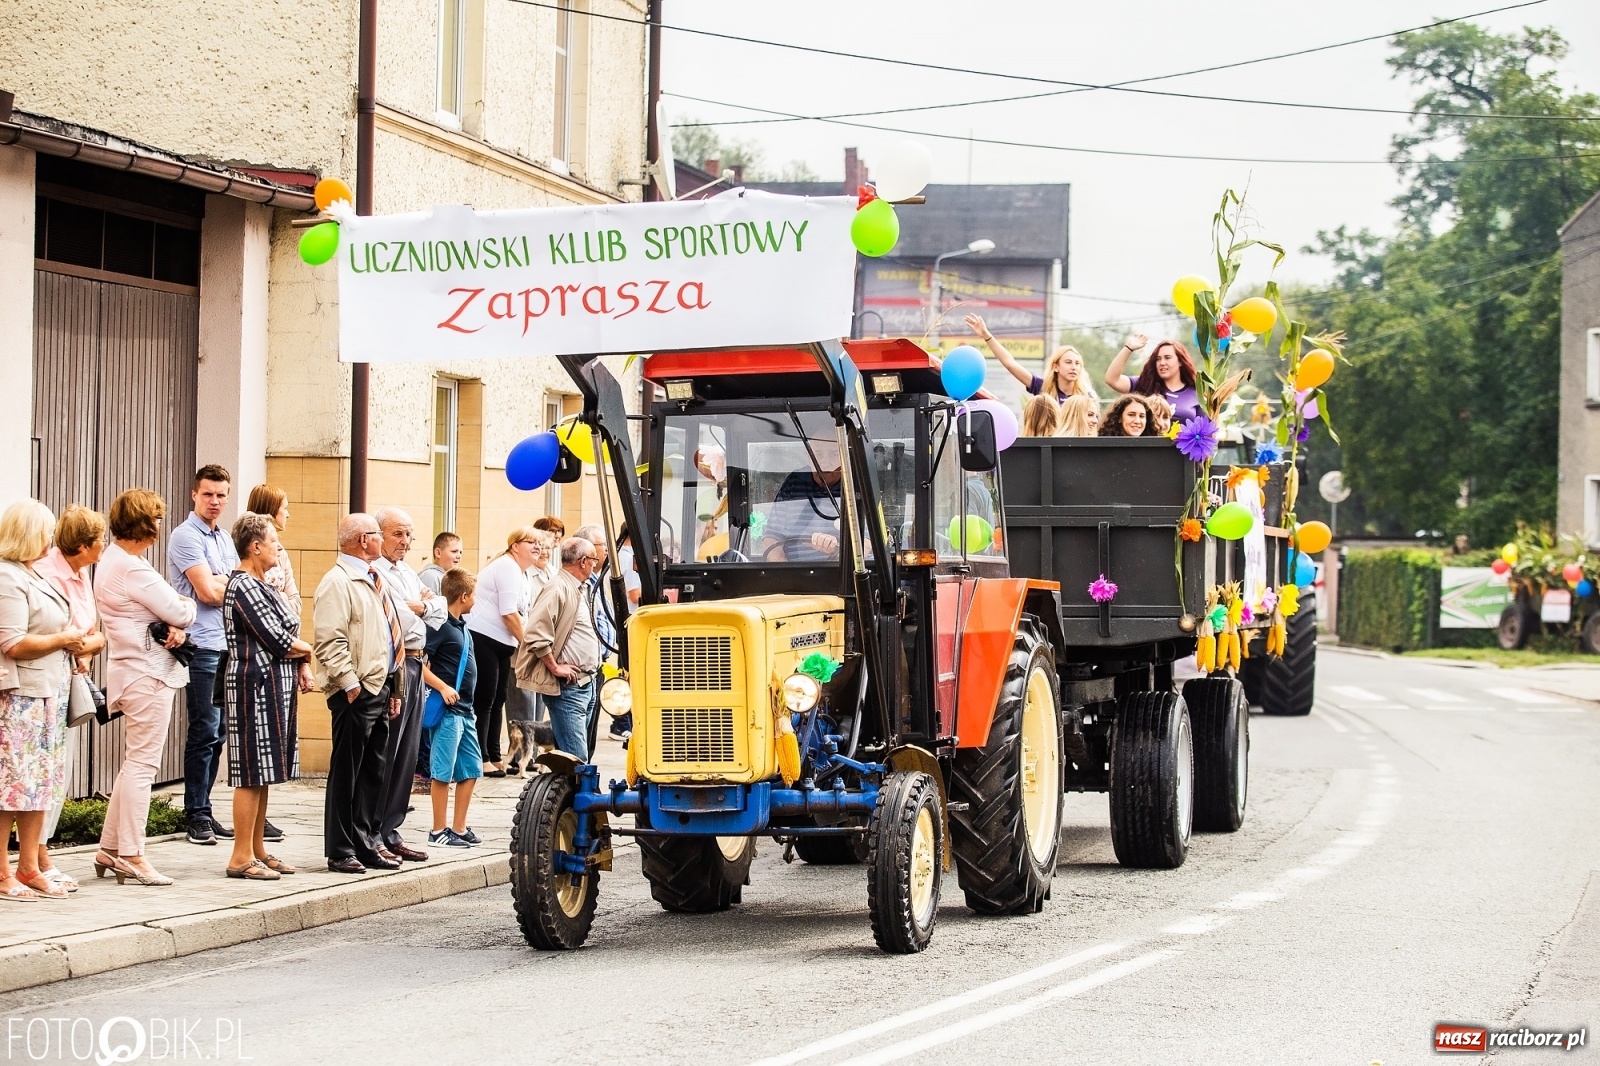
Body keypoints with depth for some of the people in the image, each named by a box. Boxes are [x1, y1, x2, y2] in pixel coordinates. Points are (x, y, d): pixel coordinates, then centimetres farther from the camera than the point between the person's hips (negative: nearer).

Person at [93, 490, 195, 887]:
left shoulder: (112, 560, 14)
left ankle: (109, 850, 19)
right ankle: (131, 856, -3)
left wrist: (175, 627, -7)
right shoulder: (132, 569, -19)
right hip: (148, 675, -11)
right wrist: (186, 607, 5)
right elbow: (179, 612, -18)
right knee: (141, 764, -6)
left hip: (133, 672, 11)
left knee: (135, 764, 16)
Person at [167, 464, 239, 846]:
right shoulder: (186, 536, -8)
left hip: (227, 645, 8)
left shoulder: (225, 538, 18)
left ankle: (204, 811, 14)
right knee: (205, 732, -7)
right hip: (202, 646, -8)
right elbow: (208, 592, -14)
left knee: (217, 733, 9)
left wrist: (220, 582, -5)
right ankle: (197, 816, -2)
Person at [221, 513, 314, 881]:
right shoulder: (243, 587, -14)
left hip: (275, 686, 10)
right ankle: (241, 857, -4)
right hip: (255, 685, -10)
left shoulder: (261, 586, 16)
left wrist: (298, 667, 4)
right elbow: (276, 640, -18)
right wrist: (311, 650, -1)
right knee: (252, 773, -7)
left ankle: (257, 850, 18)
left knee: (263, 773, 12)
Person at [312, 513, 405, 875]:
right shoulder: (337, 582, -11)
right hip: (356, 692, -9)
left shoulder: (371, 581, 20)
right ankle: (340, 851, 1)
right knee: (346, 773, -3)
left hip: (380, 688, 9)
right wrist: (351, 685, -20)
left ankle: (369, 843, 20)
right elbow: (329, 641, -18)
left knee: (374, 772, 12)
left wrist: (394, 689, 20)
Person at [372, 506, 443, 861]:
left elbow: (439, 610, 17)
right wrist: (420, 607, -2)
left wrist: (421, 606, -2)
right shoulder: (375, 573, -11)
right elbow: (400, 620, -20)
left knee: (407, 753, 11)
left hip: (415, 666, 9)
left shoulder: (407, 573, 20)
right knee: (384, 754, -7)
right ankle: (370, 835, -2)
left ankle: (390, 829, 17)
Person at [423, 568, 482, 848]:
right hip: (447, 710, -9)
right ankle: (439, 831, 2)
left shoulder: (462, 626, 15)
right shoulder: (440, 626, -12)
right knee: (443, 772, -3)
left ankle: (459, 828, 18)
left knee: (471, 769, 11)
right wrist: (443, 687, -24)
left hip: (464, 710, 9)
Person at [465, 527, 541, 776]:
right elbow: (509, 613, -18)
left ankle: (494, 757, 17)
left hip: (500, 644, 10)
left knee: (496, 702, 12)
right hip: (483, 639, -10)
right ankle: (481, 759, -4)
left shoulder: (520, 572, 18)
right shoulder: (508, 567, -13)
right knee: (484, 701, -7)